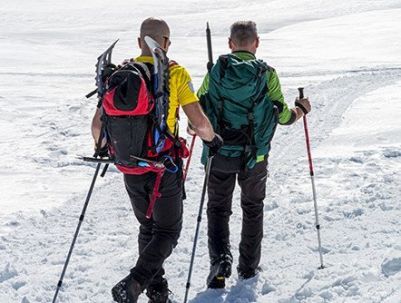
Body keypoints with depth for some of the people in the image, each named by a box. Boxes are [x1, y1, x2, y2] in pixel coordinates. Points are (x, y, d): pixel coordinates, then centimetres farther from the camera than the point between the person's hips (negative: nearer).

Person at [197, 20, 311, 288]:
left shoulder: (216, 71, -5)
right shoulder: (267, 74, -8)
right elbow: (283, 116, -5)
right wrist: (301, 109, 17)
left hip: (219, 154, 0)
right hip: (254, 156, 0)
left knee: (218, 208, 13)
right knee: (252, 208, 19)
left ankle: (220, 259, -8)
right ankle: (248, 267, 24)